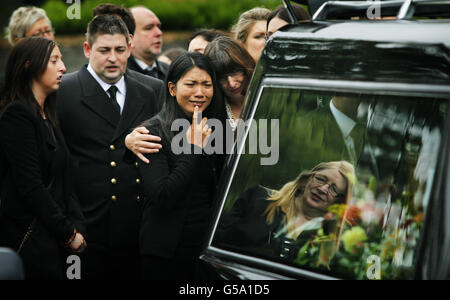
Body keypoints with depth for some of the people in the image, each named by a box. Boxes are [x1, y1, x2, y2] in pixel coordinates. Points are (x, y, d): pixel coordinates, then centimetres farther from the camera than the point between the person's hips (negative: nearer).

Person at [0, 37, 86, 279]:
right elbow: (30, 186, -17)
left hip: (53, 241, 8)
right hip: (29, 240, -8)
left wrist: (77, 226, -1)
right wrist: (69, 233, -12)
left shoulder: (48, 117, 16)